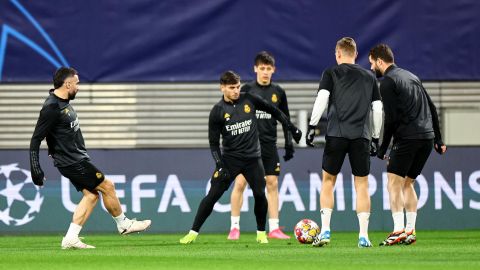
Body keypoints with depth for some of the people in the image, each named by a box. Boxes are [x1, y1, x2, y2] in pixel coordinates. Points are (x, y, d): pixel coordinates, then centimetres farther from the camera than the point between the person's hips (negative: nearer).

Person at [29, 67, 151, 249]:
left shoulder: (64, 103, 9)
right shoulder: (51, 108, -21)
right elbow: (36, 139, -21)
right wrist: (35, 169, -23)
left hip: (78, 157, 10)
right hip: (72, 162, -10)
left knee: (91, 194, 7)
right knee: (107, 187, -1)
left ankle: (71, 238, 5)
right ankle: (124, 224, 17)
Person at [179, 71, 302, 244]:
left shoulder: (249, 99, -2)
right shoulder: (217, 111, -5)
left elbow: (273, 111, 12)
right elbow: (214, 142, -3)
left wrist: (292, 128, 13)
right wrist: (219, 164, -14)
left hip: (253, 158, 2)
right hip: (230, 158, -2)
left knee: (260, 195, -6)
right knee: (213, 195, -10)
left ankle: (261, 233, 15)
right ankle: (193, 233, -5)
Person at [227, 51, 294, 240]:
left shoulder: (278, 92, 7)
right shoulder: (246, 90, -1)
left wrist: (289, 143, 8)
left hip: (269, 145, 3)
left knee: (272, 184, 1)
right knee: (240, 182, -8)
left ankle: (274, 228, 6)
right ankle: (234, 227, 0)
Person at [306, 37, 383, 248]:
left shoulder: (331, 73, 8)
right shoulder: (369, 77, 16)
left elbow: (321, 99, -6)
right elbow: (377, 109, 13)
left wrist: (312, 125, -5)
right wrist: (375, 138, 19)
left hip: (336, 134, -2)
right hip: (361, 136, 2)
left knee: (328, 180, 9)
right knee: (362, 184, 5)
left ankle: (325, 230, -1)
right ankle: (363, 236, -1)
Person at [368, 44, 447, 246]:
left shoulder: (388, 82, -4)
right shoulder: (411, 76, 21)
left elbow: (391, 118, -11)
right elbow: (432, 109, 22)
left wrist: (383, 148, -4)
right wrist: (438, 140, 24)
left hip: (407, 138, -8)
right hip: (427, 137, 8)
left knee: (394, 182, -7)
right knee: (407, 183, 16)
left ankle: (399, 230, -18)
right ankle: (410, 231, 10)